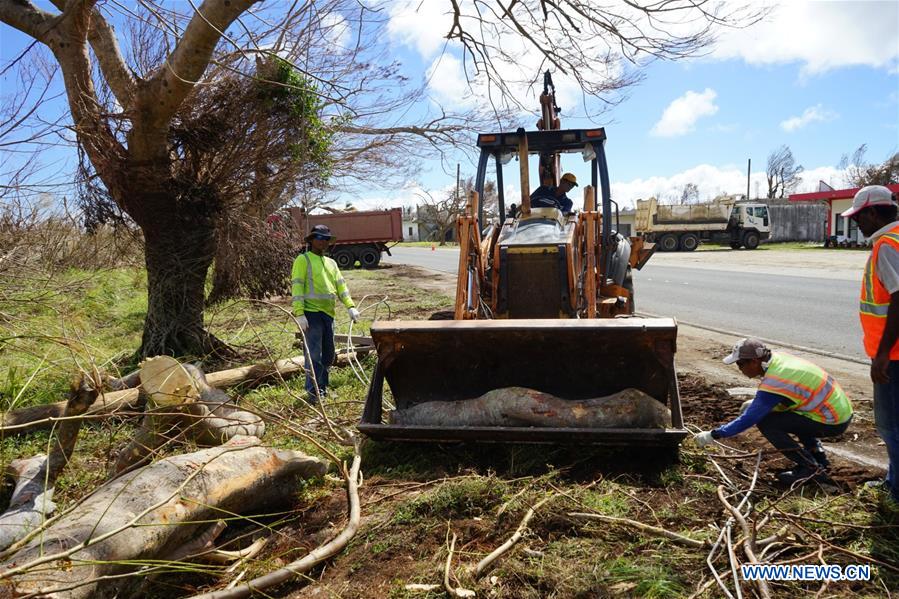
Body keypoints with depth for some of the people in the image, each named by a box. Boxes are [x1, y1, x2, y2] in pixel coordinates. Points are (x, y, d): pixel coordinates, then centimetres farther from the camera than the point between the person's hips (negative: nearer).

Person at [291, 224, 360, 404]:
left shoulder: (331, 263, 20)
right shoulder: (303, 260, -1)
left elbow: (341, 286, 14)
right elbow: (297, 287, -9)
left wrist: (350, 306, 0)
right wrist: (299, 314, -17)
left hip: (328, 313, 7)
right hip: (311, 313, -7)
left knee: (328, 355, 13)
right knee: (314, 355, -9)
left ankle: (322, 388, 26)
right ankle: (312, 393, -3)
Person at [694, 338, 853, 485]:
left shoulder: (773, 383, -24)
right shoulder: (778, 358, 0)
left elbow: (749, 419, -20)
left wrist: (712, 435, -14)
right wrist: (754, 404, 8)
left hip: (833, 422, -9)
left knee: (765, 422, -12)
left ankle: (811, 469, -5)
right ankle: (817, 454, 21)